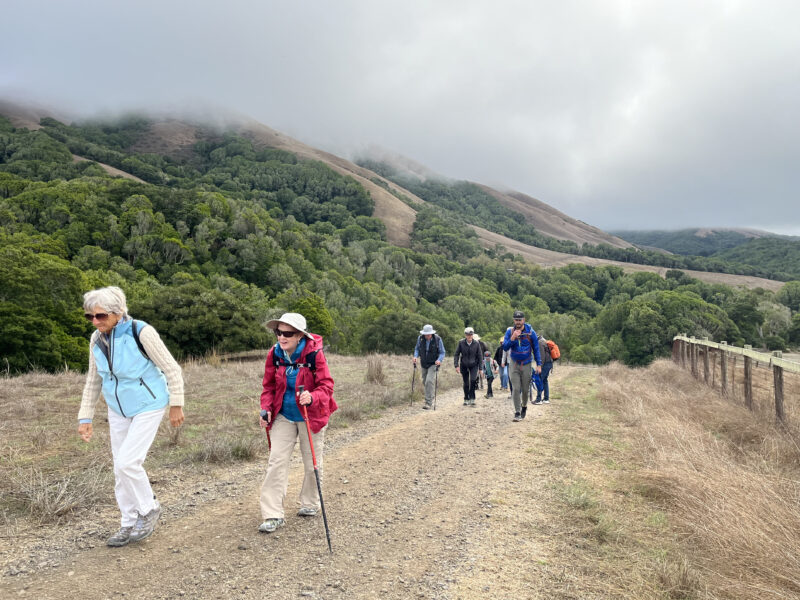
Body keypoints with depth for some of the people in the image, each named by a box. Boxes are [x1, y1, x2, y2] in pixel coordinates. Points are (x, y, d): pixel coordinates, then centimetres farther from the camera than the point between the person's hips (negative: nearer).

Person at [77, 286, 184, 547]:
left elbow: (172, 369, -16)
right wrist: (85, 417, 5)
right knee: (120, 467, 9)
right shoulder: (97, 339, -5)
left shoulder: (141, 332, -23)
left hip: (148, 406, -6)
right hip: (118, 409, 6)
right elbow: (93, 381, 7)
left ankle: (149, 509, 11)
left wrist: (176, 405, -13)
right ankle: (129, 524, 24)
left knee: (127, 463, -14)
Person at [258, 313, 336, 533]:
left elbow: (326, 386, -16)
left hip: (310, 415, -3)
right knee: (276, 461, -5)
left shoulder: (314, 354, -20)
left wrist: (312, 397, -37)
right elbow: (269, 385, 5)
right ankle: (273, 515, 1)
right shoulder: (274, 354, -7)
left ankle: (310, 503, 34)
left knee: (312, 463, 10)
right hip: (284, 416, 3)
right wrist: (266, 409, -9)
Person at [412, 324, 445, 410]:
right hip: (423, 364, 4)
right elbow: (417, 349, 7)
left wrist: (439, 360, -27)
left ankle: (428, 402, -13)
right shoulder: (420, 338, -8)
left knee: (429, 381, -18)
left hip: (433, 364, -4)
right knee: (425, 382, 13)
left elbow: (442, 352, -9)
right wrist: (415, 356, -12)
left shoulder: (437, 339, -16)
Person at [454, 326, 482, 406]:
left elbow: (480, 356, 0)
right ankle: (466, 399, 23)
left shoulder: (476, 344, -7)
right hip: (464, 366, 1)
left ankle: (472, 399, -10)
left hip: (474, 365, -1)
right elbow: (456, 354, -1)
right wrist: (456, 365, -11)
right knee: (466, 384, 7)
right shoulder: (461, 343, -8)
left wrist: (480, 368, 0)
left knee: (473, 380, -20)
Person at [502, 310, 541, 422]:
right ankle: (517, 413, -1)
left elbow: (536, 349, 2)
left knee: (525, 389, 7)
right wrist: (513, 338, -25)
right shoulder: (509, 331, -4)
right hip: (514, 364, 0)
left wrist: (539, 364, -2)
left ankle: (524, 406, 33)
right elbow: (505, 347, -10)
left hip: (526, 364, 0)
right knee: (516, 389, -6)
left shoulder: (530, 332, -5)